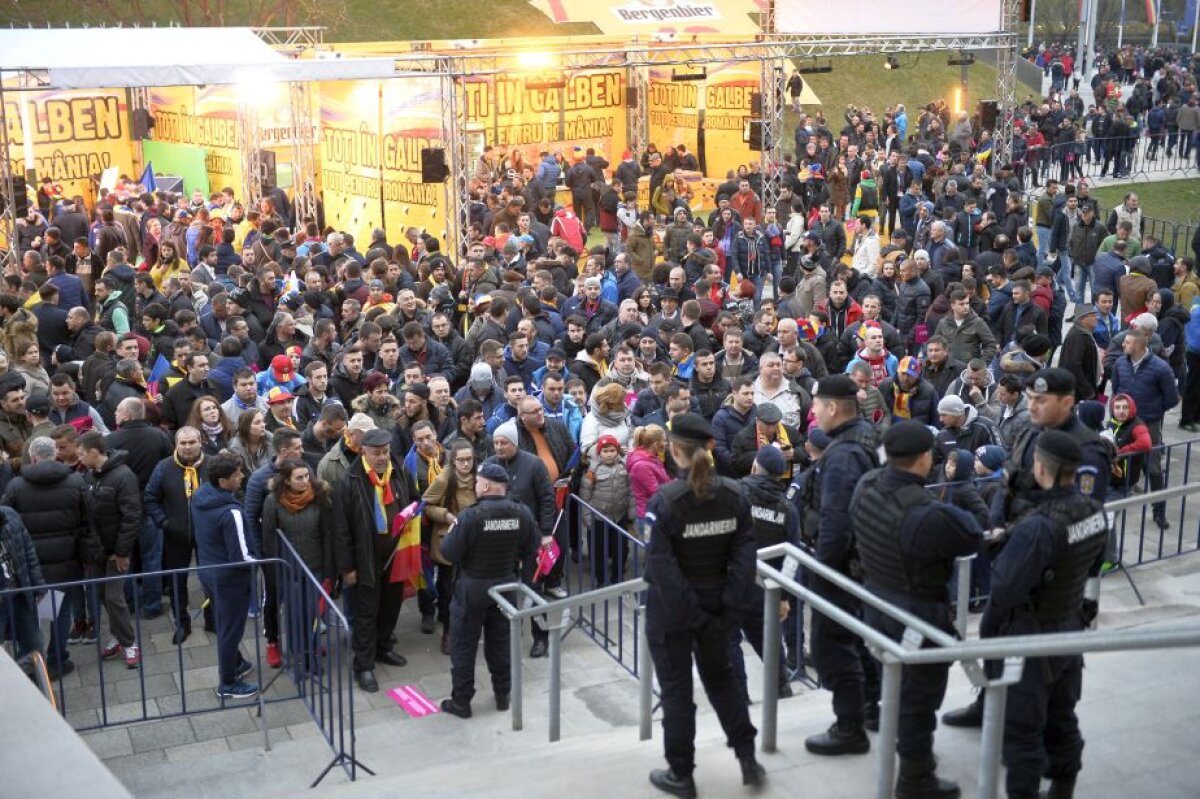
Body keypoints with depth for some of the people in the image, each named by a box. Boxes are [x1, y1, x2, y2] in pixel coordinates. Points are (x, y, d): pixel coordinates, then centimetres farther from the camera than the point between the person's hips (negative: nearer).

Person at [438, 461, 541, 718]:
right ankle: (503, 695, 30)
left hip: (472, 587, -4)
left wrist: (453, 530, 1)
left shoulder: (469, 516, -23)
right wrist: (525, 582, 13)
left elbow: (450, 554, -18)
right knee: (500, 641, 19)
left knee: (463, 644, 10)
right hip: (506, 584, 4)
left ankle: (461, 702, 18)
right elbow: (532, 551, 1)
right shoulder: (522, 514, -8)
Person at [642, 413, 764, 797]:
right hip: (716, 602, 4)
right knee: (720, 675, 25)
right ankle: (747, 757, 23)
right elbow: (744, 554, -8)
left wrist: (688, 613, -18)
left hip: (671, 609, -4)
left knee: (676, 689, 9)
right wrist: (734, 607, -8)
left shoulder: (665, 500, -20)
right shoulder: (733, 494, -6)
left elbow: (661, 566, -22)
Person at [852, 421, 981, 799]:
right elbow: (972, 539, -18)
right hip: (919, 614, -8)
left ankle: (911, 753, 49)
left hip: (878, 604, 8)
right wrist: (952, 508, -2)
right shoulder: (926, 514, -34)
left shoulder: (866, 485, -10)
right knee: (919, 697, 11)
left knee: (897, 686, 28)